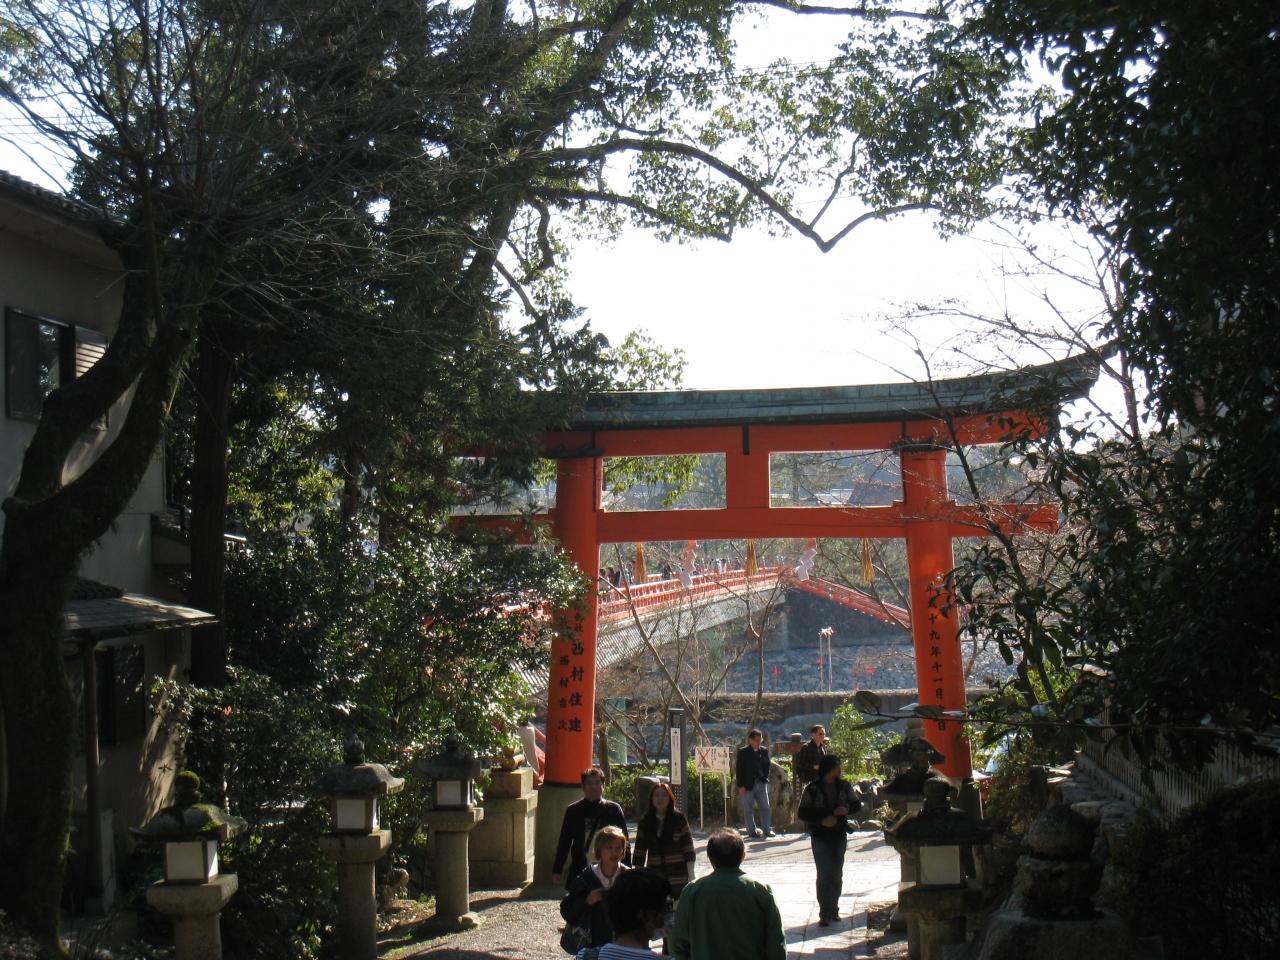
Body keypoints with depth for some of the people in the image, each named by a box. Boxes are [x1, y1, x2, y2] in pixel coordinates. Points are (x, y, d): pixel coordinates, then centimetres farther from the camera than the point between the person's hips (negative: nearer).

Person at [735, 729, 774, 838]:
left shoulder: (764, 751, 8)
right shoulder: (743, 752, -4)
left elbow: (767, 766, 17)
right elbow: (739, 770, -5)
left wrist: (765, 779, 4)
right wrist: (741, 786, -10)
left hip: (761, 784, 3)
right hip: (747, 785, -3)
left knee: (765, 807, 1)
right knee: (747, 809, 2)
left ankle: (767, 829, 9)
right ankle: (752, 831, 9)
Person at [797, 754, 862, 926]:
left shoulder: (844, 786, 3)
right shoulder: (812, 789, -7)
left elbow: (856, 803, 12)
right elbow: (803, 813, -6)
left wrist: (847, 810, -10)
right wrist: (822, 820, -19)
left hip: (839, 836, 4)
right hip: (820, 837, -4)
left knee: (837, 875, 9)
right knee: (824, 875, -8)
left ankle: (833, 910, 21)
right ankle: (825, 914, -5)